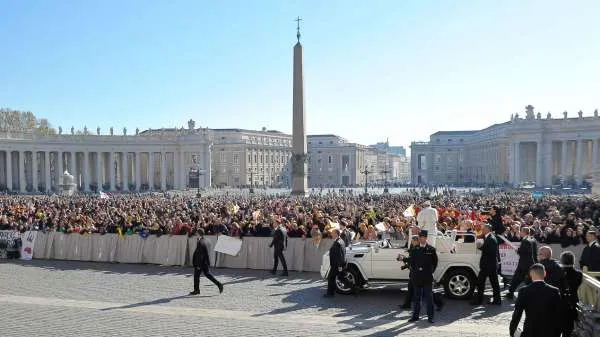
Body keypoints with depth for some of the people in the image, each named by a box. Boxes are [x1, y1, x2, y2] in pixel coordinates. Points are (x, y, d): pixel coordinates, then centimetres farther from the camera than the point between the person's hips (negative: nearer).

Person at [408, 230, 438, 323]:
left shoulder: (431, 249, 0)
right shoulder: (415, 250, 8)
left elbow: (435, 262, 6)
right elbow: (412, 262, 13)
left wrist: (431, 272, 1)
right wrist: (413, 272, 5)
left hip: (427, 277, -3)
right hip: (417, 277, 3)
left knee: (428, 297, 1)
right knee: (416, 297, 8)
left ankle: (430, 317, 9)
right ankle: (415, 315, 16)